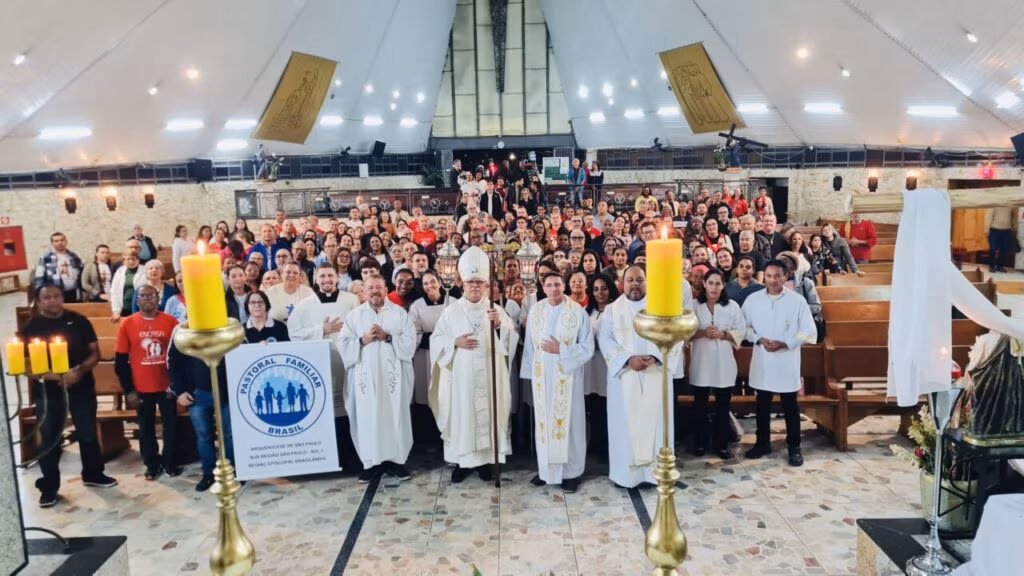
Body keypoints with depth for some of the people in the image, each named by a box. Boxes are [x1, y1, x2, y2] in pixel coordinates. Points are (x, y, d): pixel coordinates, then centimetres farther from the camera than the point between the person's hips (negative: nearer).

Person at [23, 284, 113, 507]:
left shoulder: (78, 321, 0)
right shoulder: (31, 328, -1)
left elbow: (95, 352, 1)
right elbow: (27, 364, -4)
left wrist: (79, 371, -16)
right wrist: (52, 376, -21)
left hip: (82, 387, 1)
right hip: (47, 390, -1)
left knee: (88, 433, 10)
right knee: (49, 438, 4)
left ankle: (93, 474, 28)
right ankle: (49, 487, 15)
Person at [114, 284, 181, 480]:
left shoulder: (171, 321, -3)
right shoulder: (127, 324, -3)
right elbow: (121, 361, -1)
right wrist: (128, 390, -4)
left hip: (167, 386, 0)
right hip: (141, 389, 0)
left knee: (171, 426, 9)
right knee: (146, 429, 12)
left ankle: (171, 464, 24)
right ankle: (152, 466, 27)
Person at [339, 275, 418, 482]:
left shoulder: (399, 313, 7)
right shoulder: (354, 315, 9)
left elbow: (410, 341, -1)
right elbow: (343, 344, 3)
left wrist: (388, 337, -12)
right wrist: (363, 340, -12)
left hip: (392, 375, 0)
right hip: (366, 376, 1)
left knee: (395, 416, 0)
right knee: (367, 417, -1)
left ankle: (396, 459, 10)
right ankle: (371, 461, 8)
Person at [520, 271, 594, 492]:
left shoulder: (578, 312, -7)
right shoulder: (535, 310, 3)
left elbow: (587, 348, -7)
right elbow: (529, 345, 10)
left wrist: (561, 350, -16)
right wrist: (530, 372, 8)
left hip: (567, 376, -3)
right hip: (542, 375, 3)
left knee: (568, 421, 3)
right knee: (544, 420, 10)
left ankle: (571, 472, 14)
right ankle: (545, 468, 22)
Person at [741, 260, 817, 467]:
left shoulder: (797, 300, -7)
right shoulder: (753, 299, 0)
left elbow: (809, 331, -5)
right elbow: (744, 327, 6)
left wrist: (785, 343, -16)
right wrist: (759, 339, -11)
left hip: (787, 360, -2)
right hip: (762, 360, 2)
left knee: (790, 406, 7)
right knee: (762, 405, 13)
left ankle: (794, 447, 18)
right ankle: (763, 443, 27)